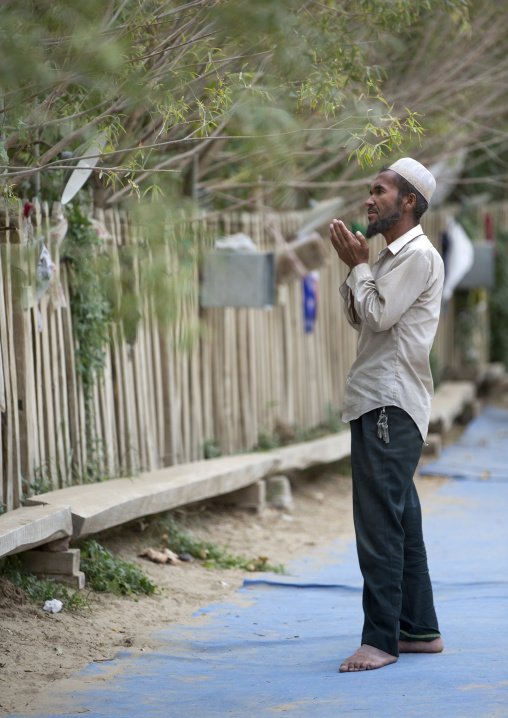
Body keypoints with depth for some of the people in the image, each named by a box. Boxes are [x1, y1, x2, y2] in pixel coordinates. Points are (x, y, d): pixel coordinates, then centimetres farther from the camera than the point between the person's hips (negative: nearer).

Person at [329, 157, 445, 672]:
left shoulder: (419, 255, -10)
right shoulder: (392, 256, 21)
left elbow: (378, 316, -17)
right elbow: (359, 320, 21)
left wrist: (358, 266, -4)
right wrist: (352, 268, 9)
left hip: (391, 407, -10)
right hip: (376, 403, 10)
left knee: (379, 524, -12)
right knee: (400, 523, 12)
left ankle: (380, 640, -12)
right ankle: (419, 630, 18)